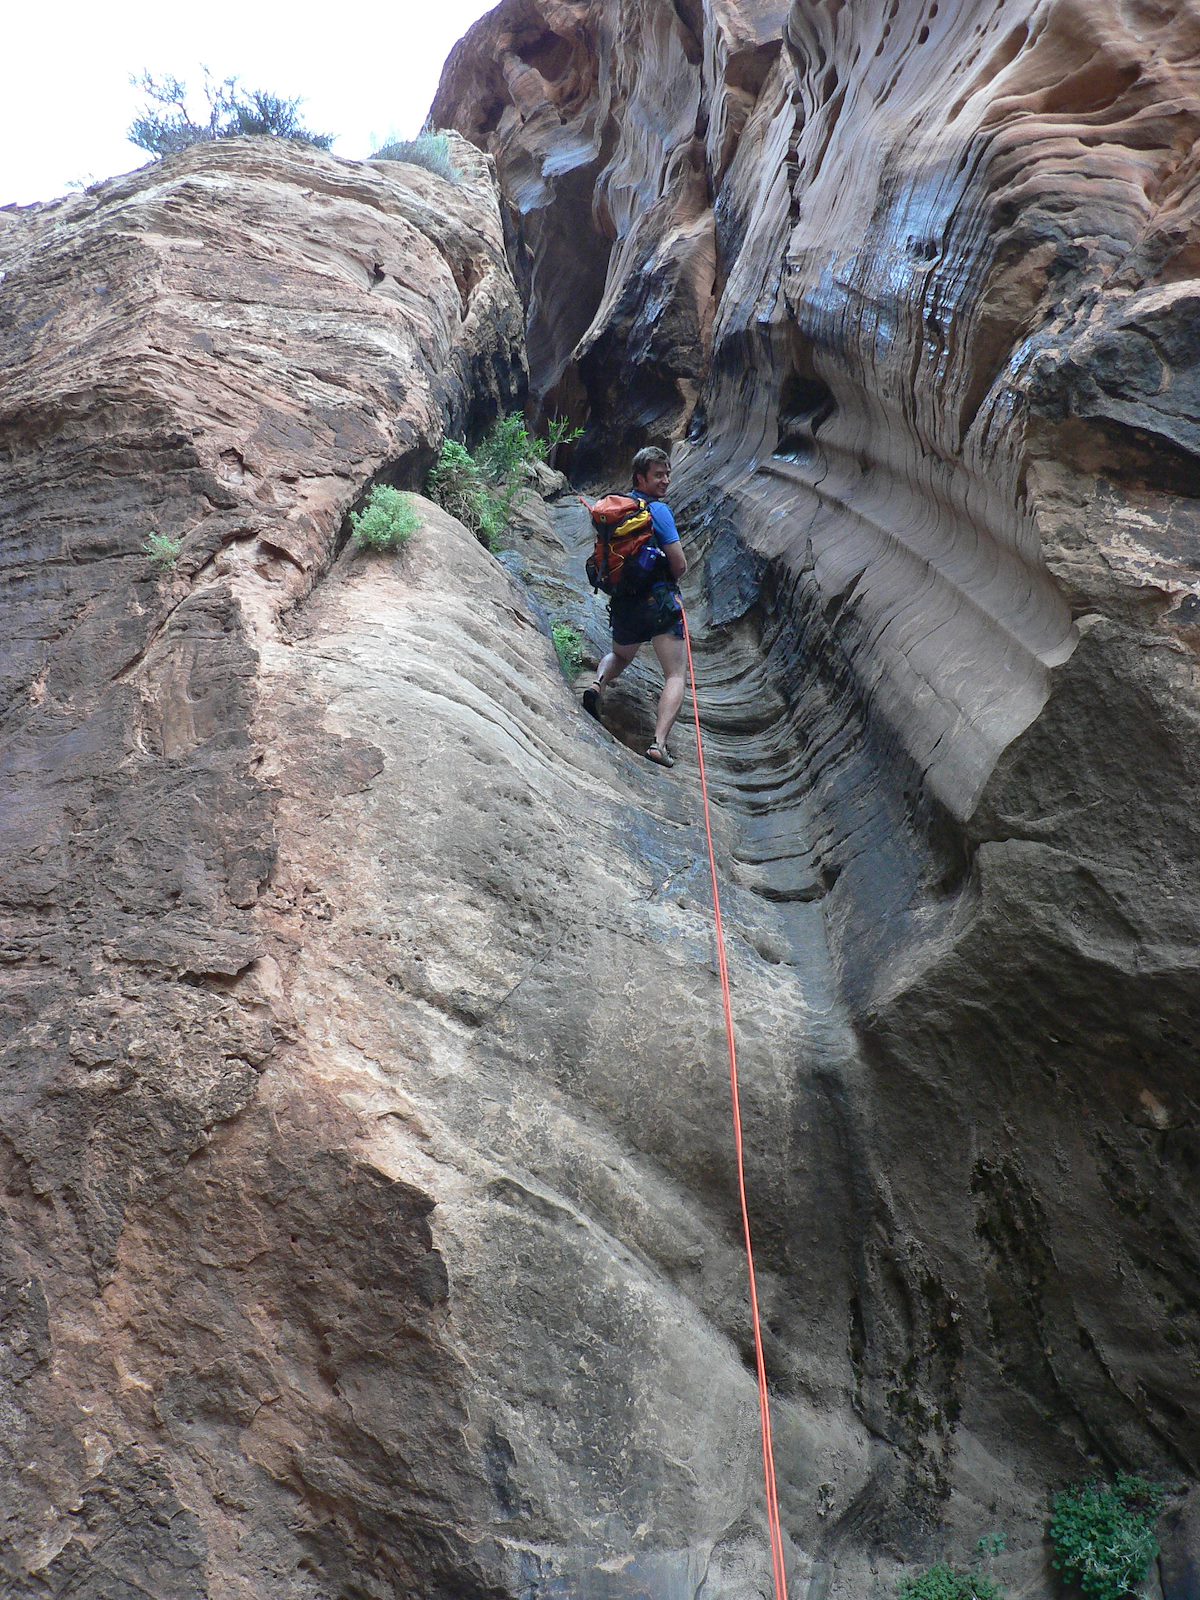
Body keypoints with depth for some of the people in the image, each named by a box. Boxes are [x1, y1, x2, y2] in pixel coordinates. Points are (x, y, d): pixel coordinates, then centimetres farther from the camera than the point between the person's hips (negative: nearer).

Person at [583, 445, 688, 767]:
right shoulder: (657, 510, -10)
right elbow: (680, 565, -11)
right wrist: (669, 578, 10)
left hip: (622, 601, 6)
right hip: (658, 600, -6)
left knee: (619, 656, 34)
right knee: (677, 676, -4)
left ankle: (599, 683, 3)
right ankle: (659, 742, -21)